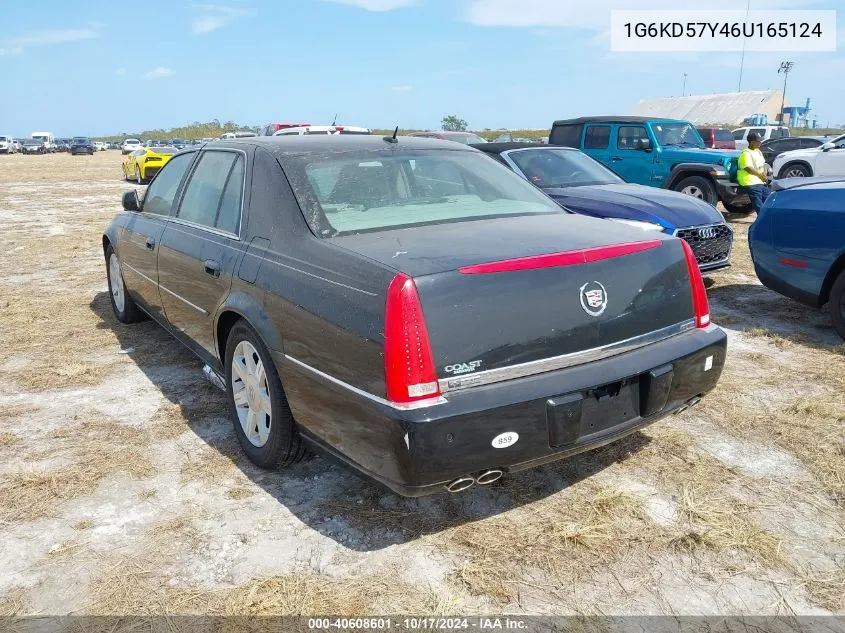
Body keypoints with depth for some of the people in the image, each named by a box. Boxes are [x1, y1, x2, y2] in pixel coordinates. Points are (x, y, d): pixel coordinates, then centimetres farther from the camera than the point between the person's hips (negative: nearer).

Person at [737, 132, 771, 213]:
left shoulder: (758, 151, 17)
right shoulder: (746, 153, -11)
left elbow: (763, 164, 21)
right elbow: (748, 168, -19)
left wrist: (764, 174, 1)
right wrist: (760, 175, -11)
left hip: (761, 182, 10)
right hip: (751, 183, -9)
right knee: (759, 206, -12)